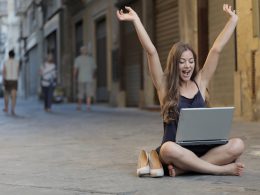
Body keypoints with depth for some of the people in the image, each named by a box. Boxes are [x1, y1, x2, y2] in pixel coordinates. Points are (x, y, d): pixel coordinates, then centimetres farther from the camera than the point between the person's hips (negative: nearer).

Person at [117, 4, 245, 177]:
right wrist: (136, 20, -5)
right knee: (169, 149, -39)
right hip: (176, 150, -3)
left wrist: (233, 20, 13)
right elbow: (152, 52, -3)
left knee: (237, 145, -23)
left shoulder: (200, 83, 12)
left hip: (202, 149, 3)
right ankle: (222, 169, -26)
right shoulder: (165, 86, 5)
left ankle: (182, 169, -26)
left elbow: (216, 49, 10)